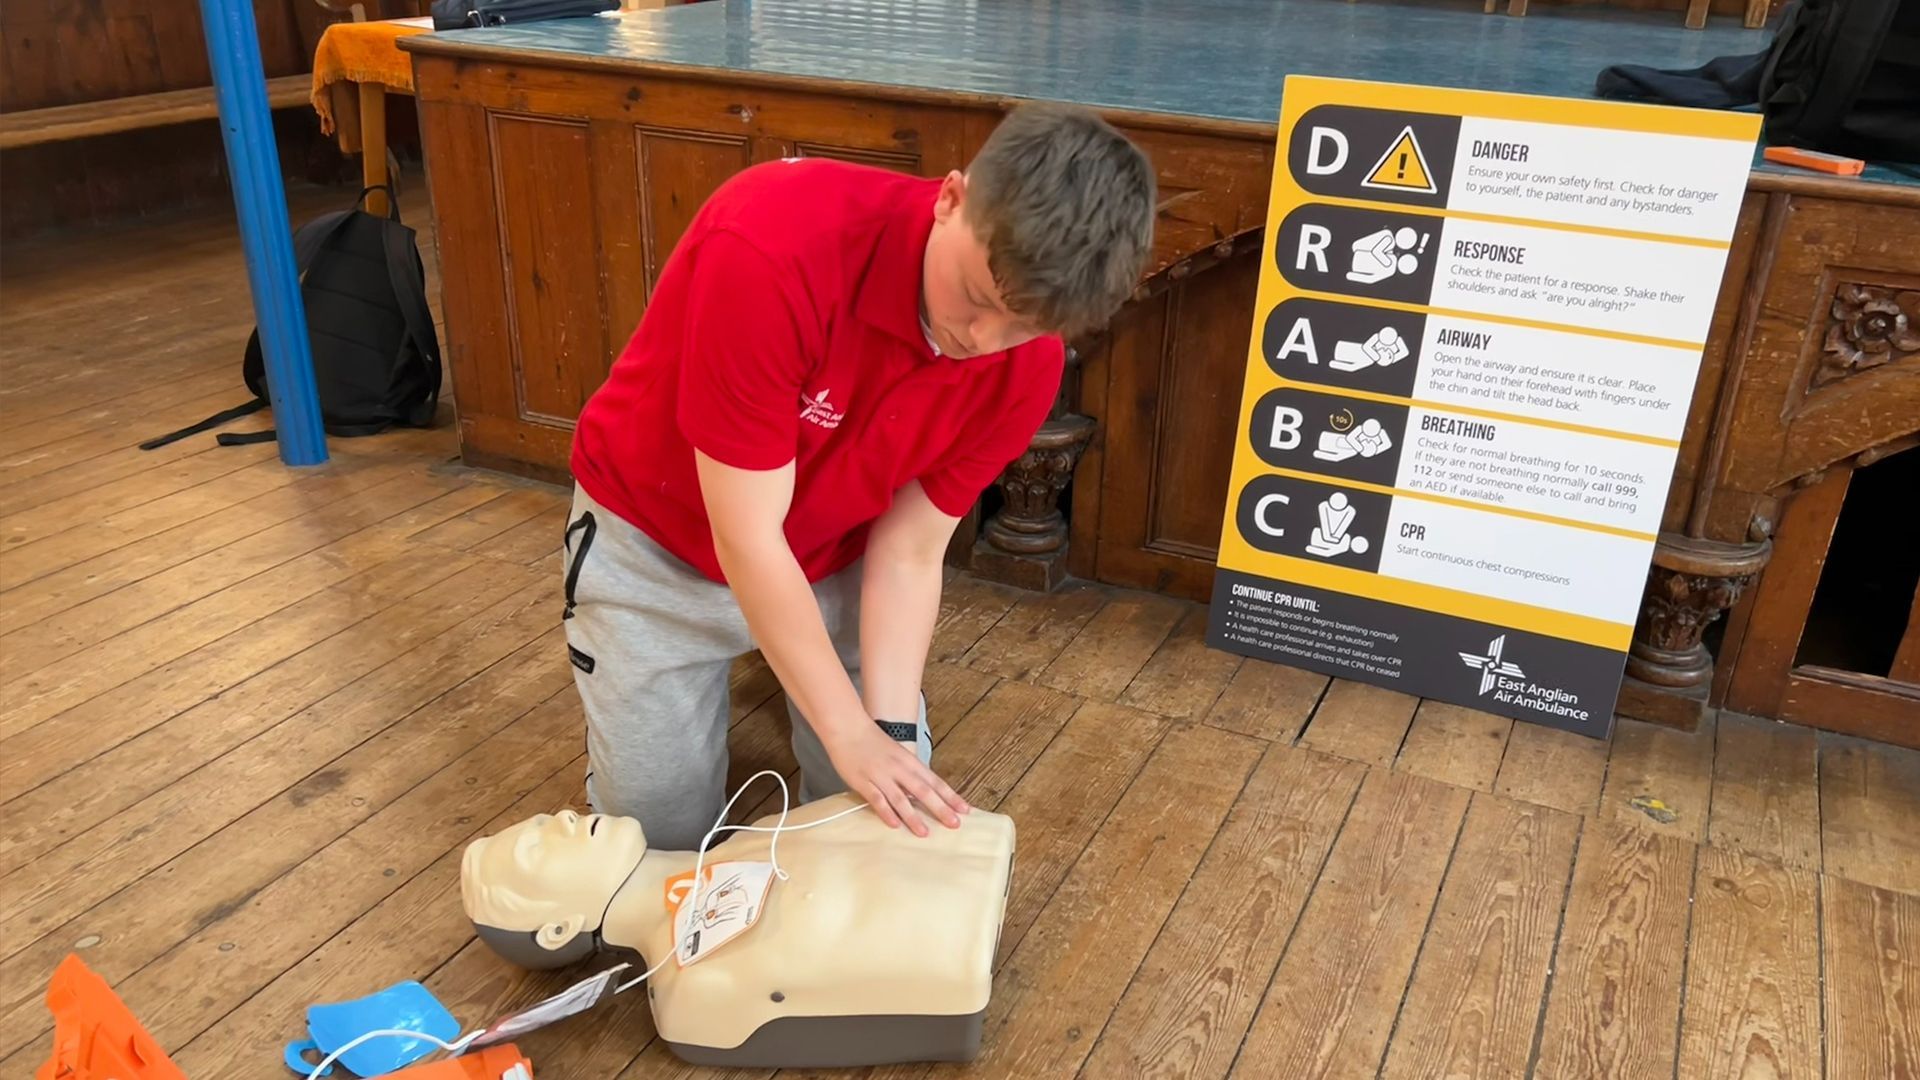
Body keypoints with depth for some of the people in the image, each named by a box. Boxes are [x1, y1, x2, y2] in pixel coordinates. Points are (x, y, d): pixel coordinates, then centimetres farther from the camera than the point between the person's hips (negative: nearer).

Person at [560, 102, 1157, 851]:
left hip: (830, 557, 4)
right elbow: (745, 538, -32)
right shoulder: (769, 249, -38)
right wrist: (850, 733, -26)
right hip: (654, 540, -3)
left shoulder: (1027, 361, -22)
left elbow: (908, 551, -14)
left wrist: (892, 729, -23)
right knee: (660, 832, 1)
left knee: (897, 812, 2)